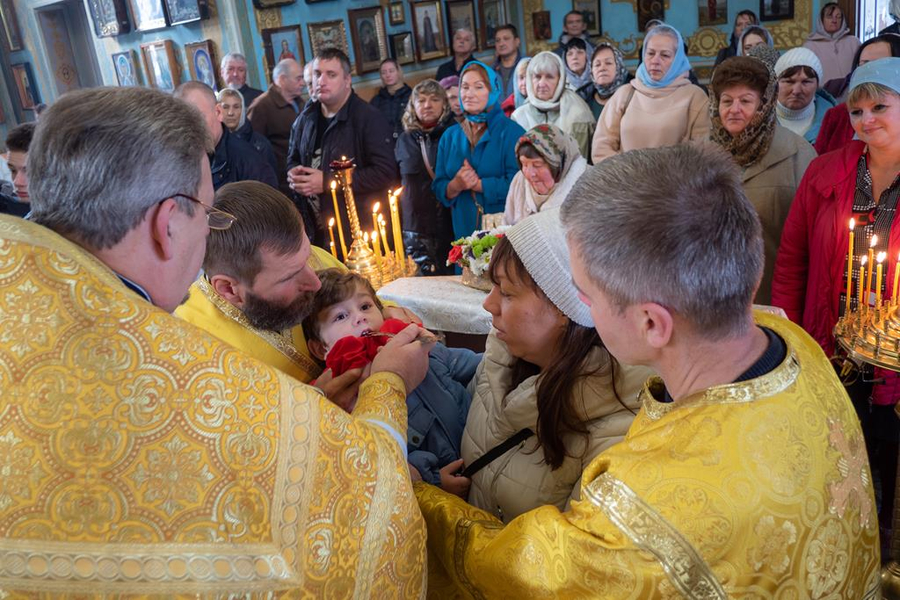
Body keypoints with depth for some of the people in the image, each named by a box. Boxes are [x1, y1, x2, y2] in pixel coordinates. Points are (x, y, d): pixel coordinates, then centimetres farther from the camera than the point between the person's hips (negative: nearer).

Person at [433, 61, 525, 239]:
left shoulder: (511, 131, -4)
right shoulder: (449, 137, 11)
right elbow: (438, 189, 8)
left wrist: (477, 184, -10)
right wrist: (456, 186, -12)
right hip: (463, 230, 4)